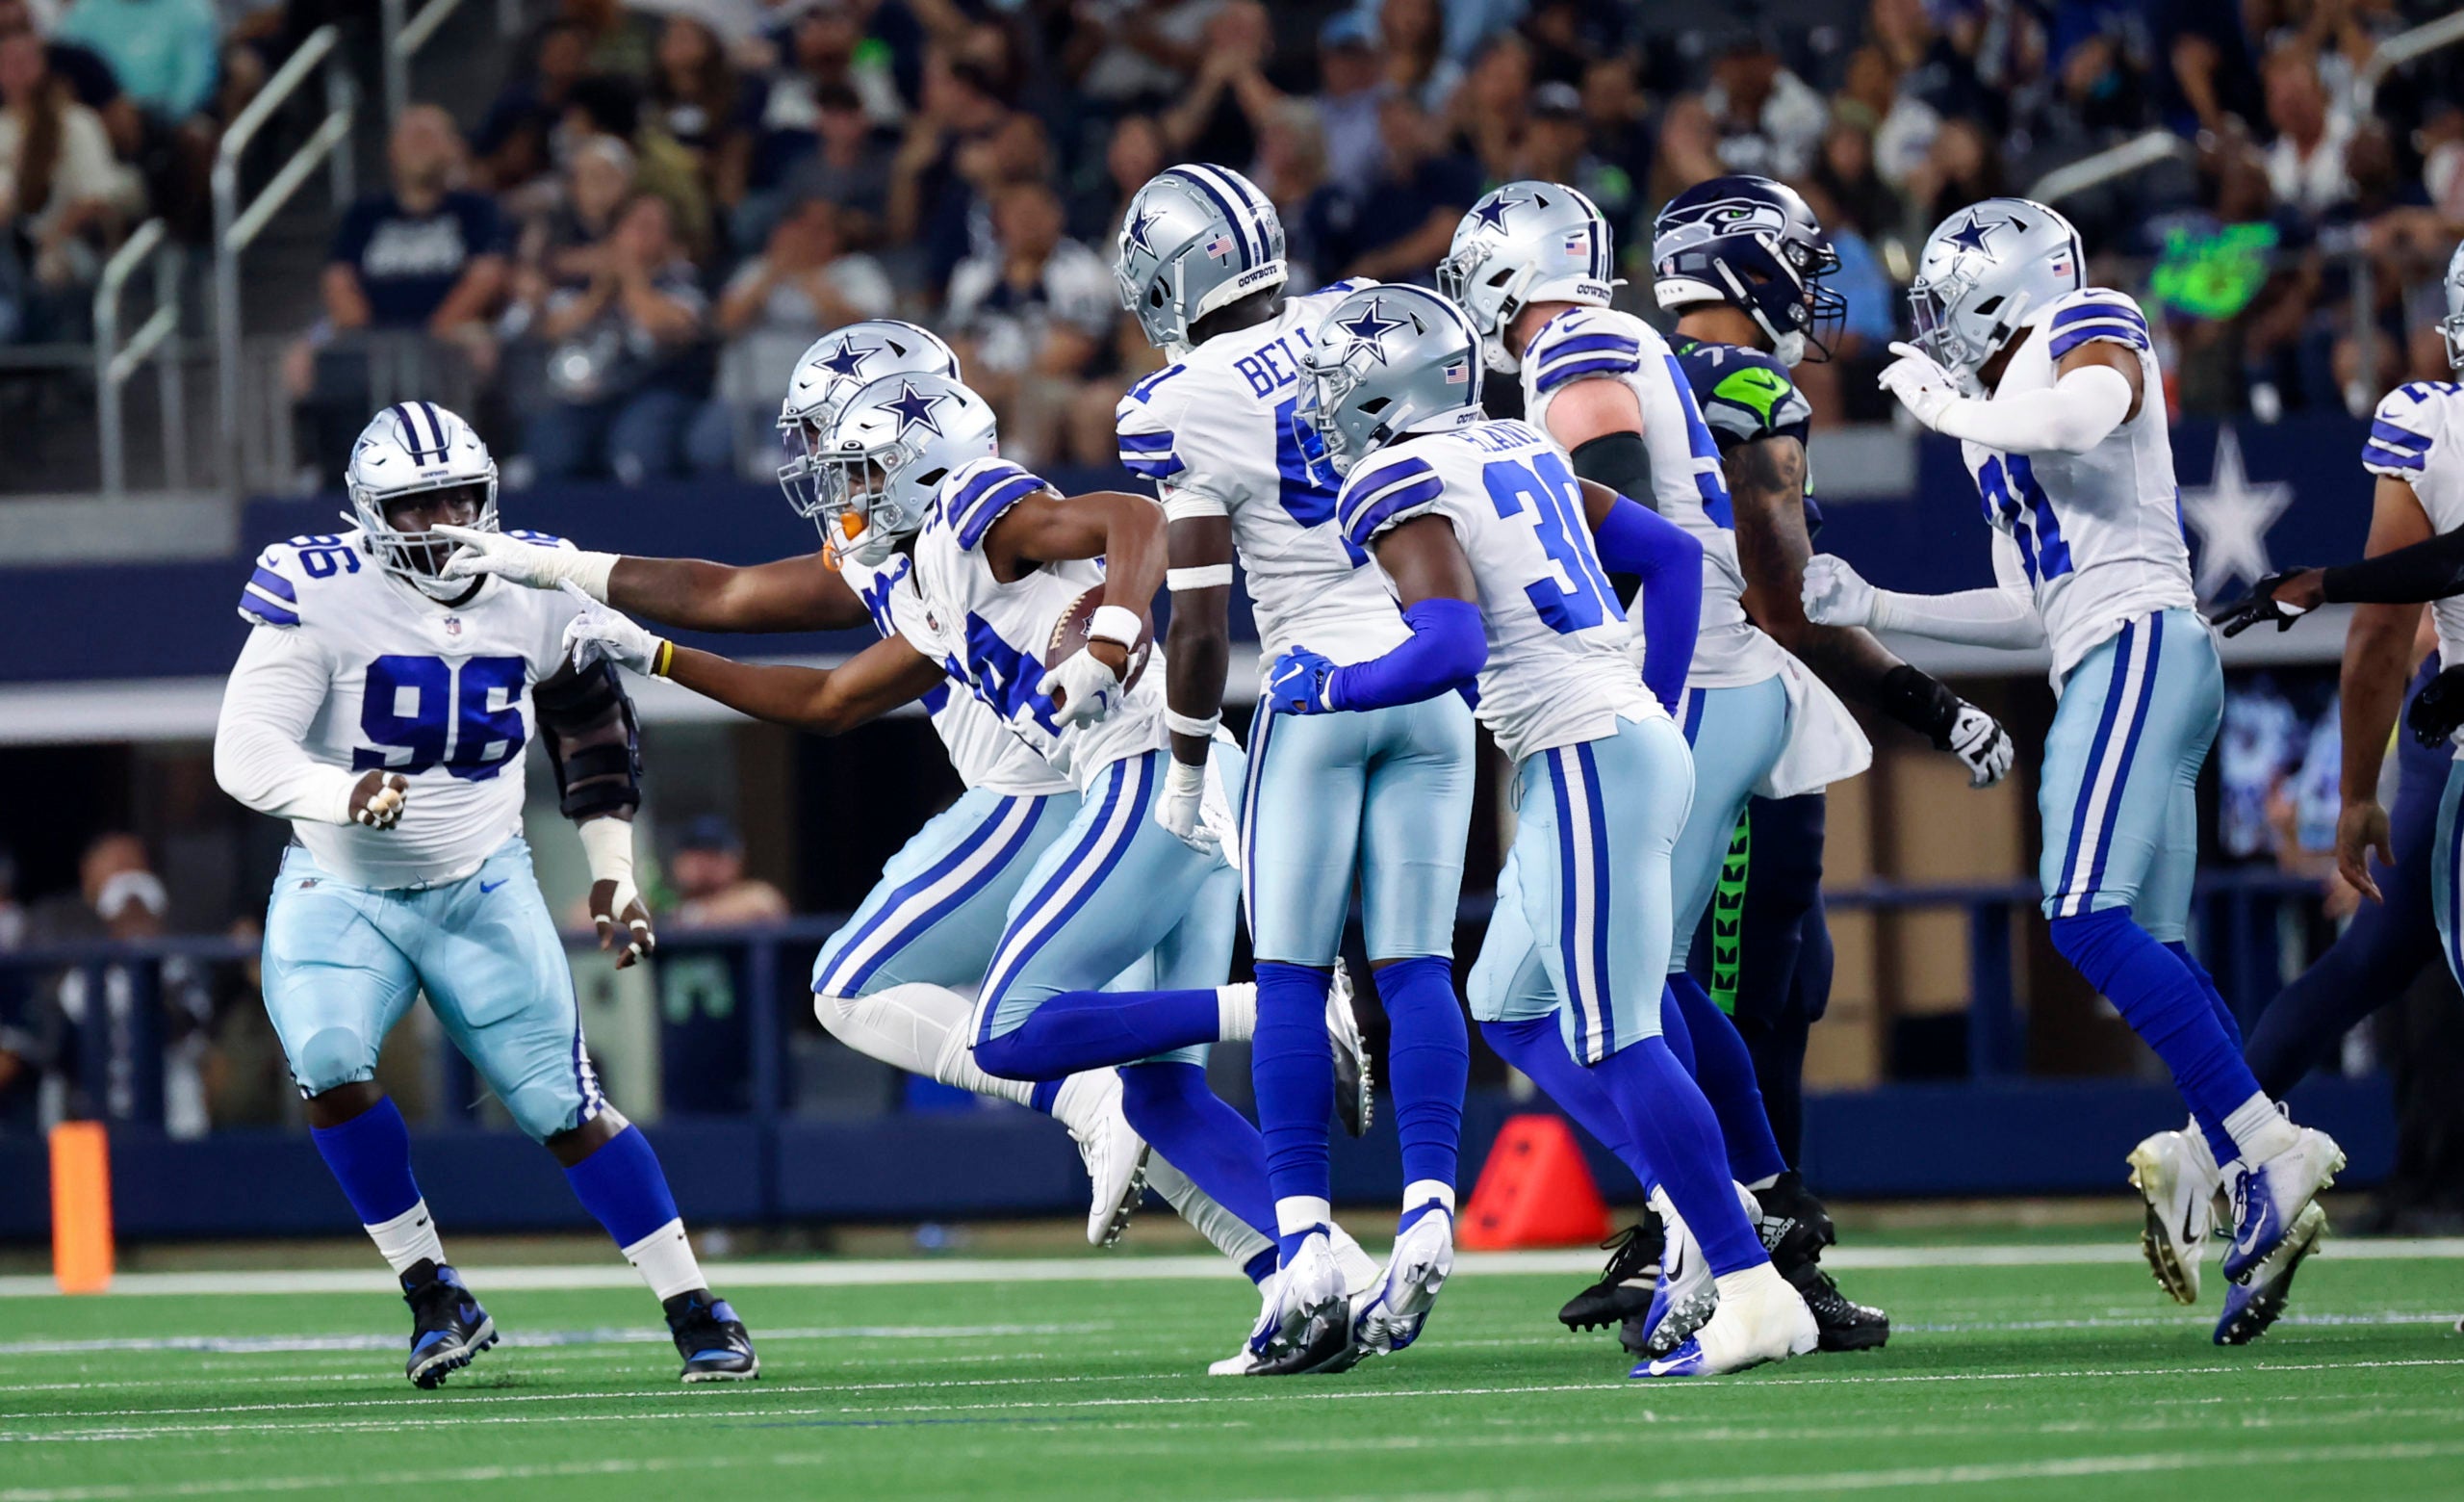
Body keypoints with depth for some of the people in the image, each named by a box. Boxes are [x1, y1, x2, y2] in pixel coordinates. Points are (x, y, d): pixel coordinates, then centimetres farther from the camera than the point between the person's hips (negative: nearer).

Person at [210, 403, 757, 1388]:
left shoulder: (537, 590, -6)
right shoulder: (323, 597, -19)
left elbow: (592, 725, 11)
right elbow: (244, 751, -26)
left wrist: (612, 872, 6)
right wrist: (345, 797, -45)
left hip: (483, 887, 2)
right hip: (341, 889, -2)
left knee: (564, 1108, -3)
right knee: (327, 1060, -26)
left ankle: (697, 1315, 8)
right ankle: (432, 1296, -10)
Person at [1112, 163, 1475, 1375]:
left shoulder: (1185, 407, -9)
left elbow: (1198, 616, -9)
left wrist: (1186, 769, 2)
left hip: (1321, 683, -4)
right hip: (1437, 676, 4)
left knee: (1291, 979, 2)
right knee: (1415, 967, 6)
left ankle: (1307, 1250, -6)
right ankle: (1427, 1213, -6)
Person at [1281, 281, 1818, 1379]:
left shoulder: (1402, 487, -9)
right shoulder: (1514, 453, 17)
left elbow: (1449, 649, -23)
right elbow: (1672, 555, 21)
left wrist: (1325, 688, -6)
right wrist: (1657, 706, 23)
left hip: (1586, 761, -9)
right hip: (1639, 738, 9)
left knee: (1618, 1042, -8)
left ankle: (1752, 1294, -11)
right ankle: (1703, 1226, 12)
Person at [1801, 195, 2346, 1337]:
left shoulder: (2087, 330, 3)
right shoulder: (2005, 417, 26)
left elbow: (2081, 415, -22)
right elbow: (2034, 610, 29)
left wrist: (1952, 410, -7)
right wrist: (1872, 611, 30)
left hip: (2139, 642, -10)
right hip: (2103, 666, 10)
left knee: (2088, 914, -21)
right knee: (2149, 952, 3)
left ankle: (2268, 1151, -25)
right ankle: (2260, 1198, -1)